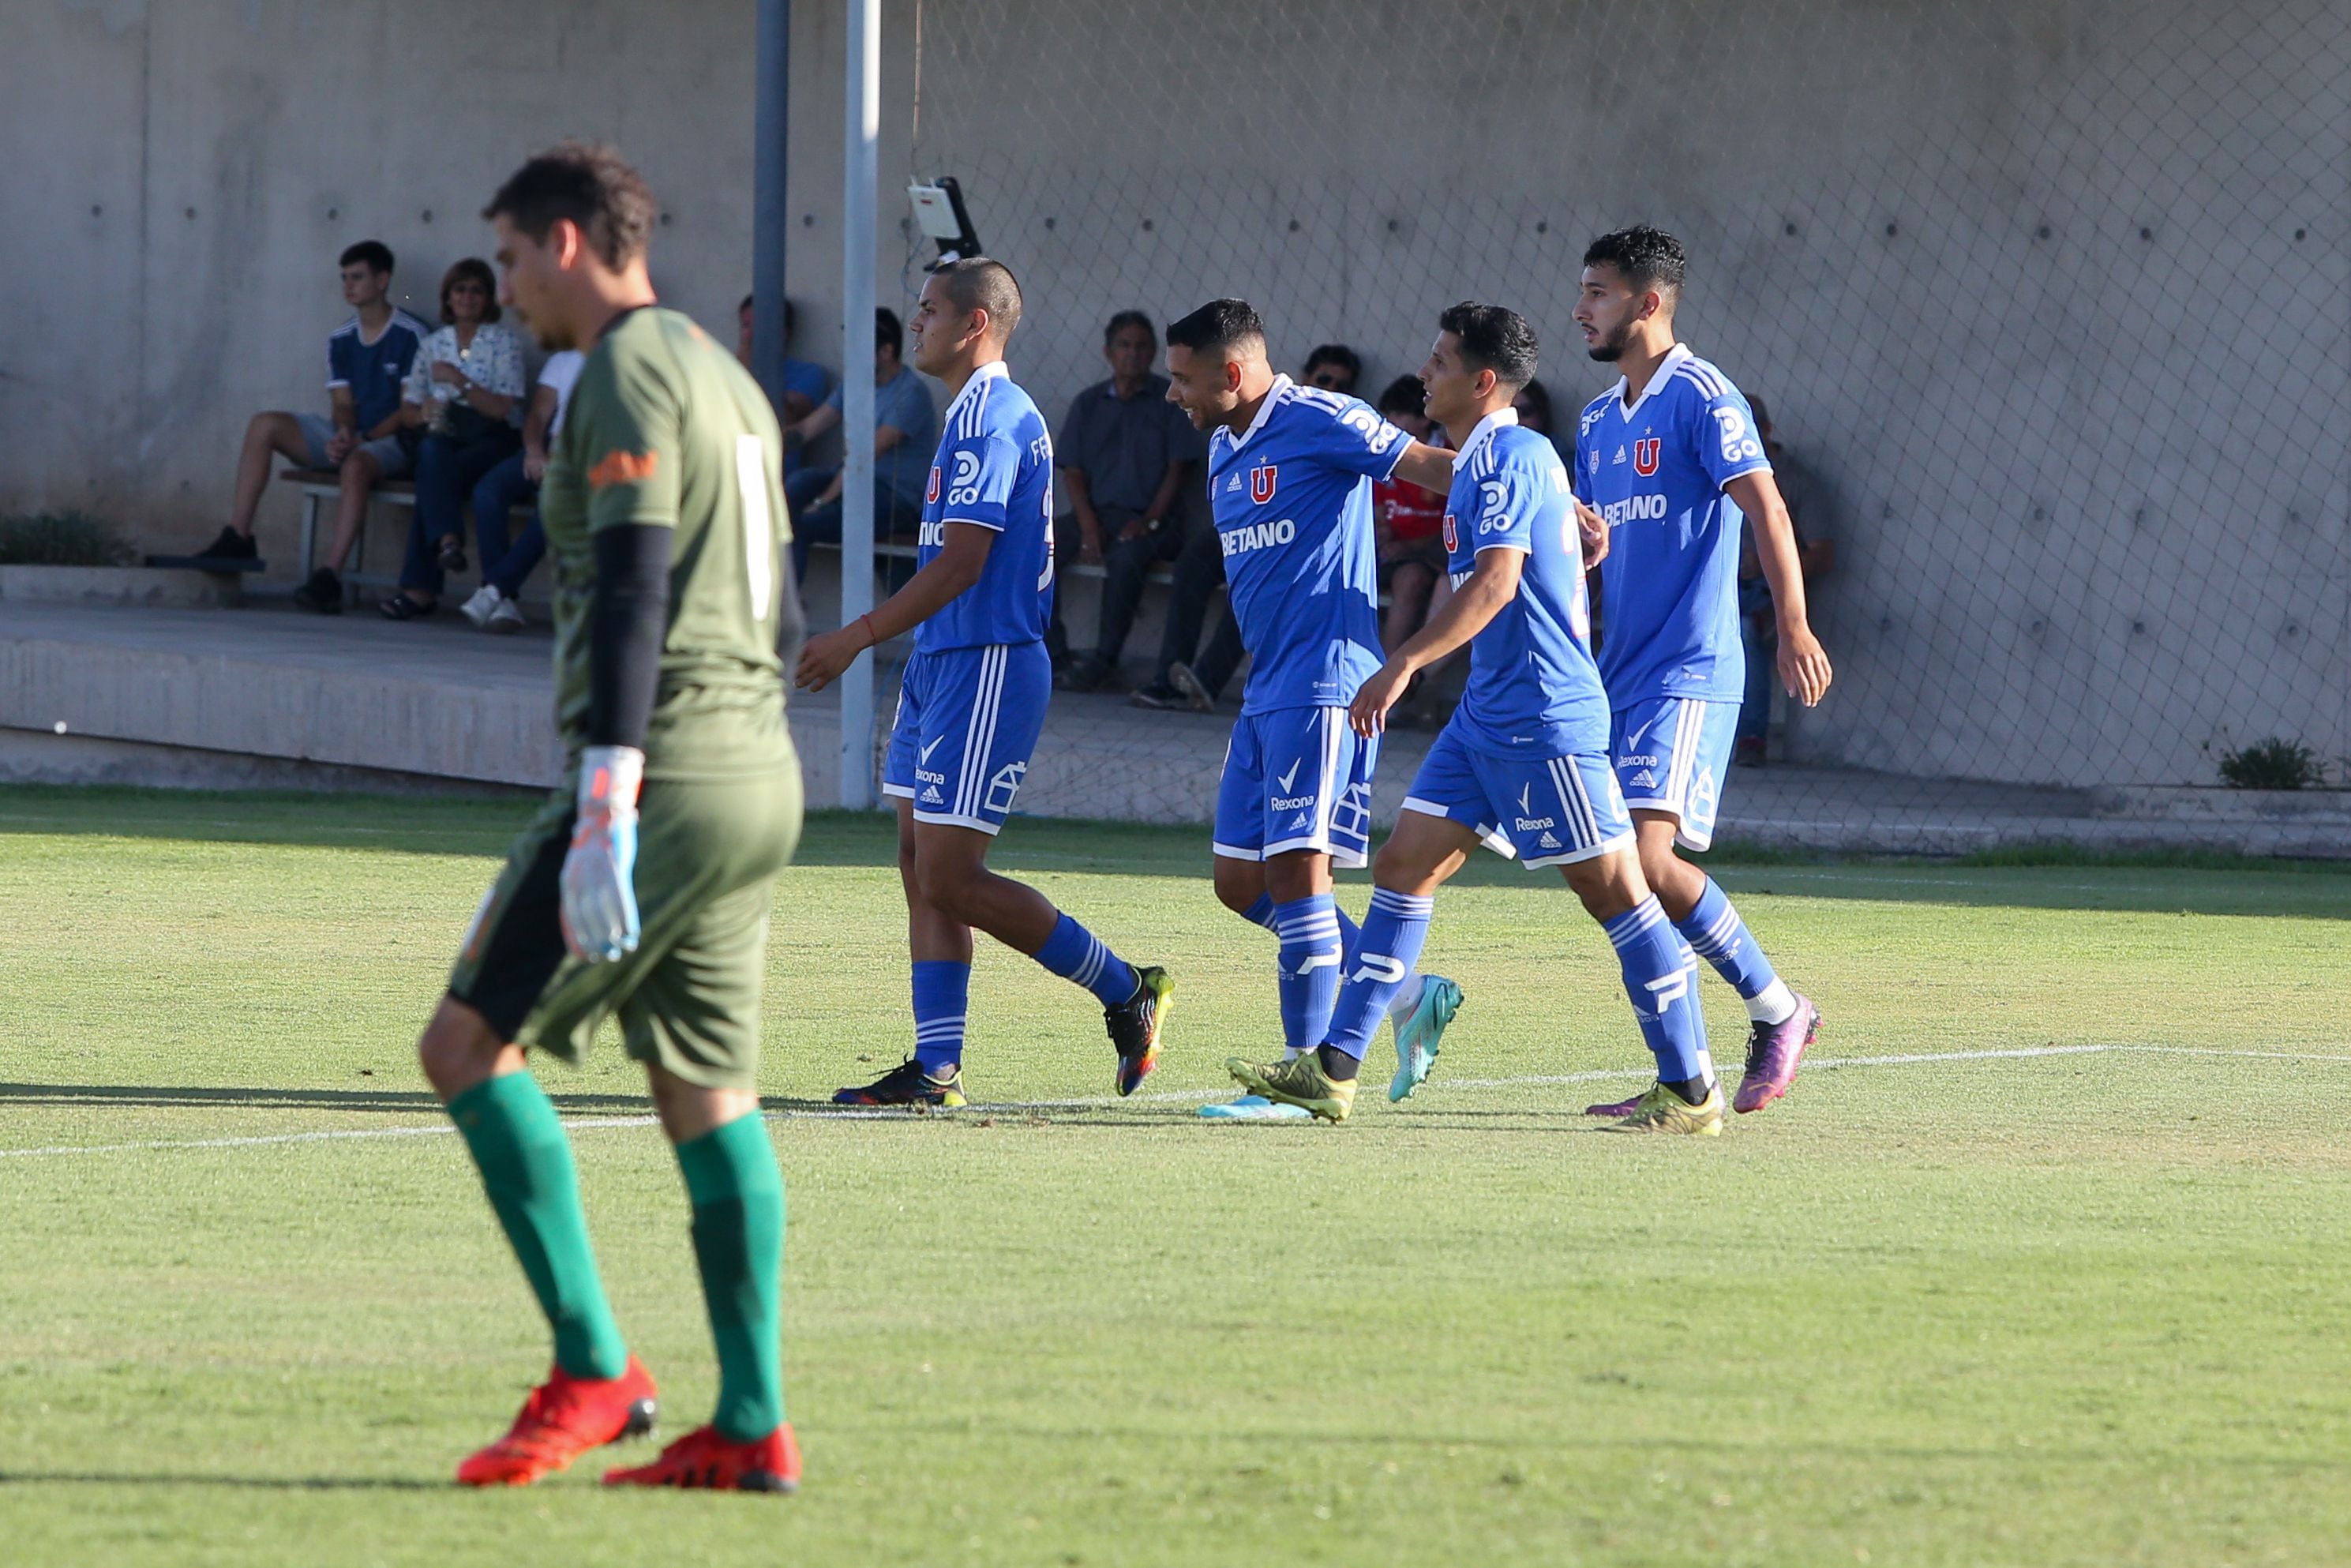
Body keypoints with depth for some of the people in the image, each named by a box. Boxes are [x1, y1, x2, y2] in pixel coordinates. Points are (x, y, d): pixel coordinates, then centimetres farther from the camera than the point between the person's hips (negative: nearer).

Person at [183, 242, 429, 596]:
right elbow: (342, 404, 7)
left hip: (390, 439, -6)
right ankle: (238, 538, -18)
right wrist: (344, 432, -17)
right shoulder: (341, 340, 13)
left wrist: (362, 439, -19)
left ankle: (331, 576, -46)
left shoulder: (411, 336, -6)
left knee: (355, 467, -41)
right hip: (347, 435, 6)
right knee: (264, 426, -13)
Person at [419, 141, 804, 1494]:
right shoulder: (727, 380, 20)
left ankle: (595, 1370, -9)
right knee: (707, 1094, 9)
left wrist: (605, 812, -23)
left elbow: (631, 594, -19)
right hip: (760, 779, 9)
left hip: (664, 774, -9)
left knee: (470, 1044, -5)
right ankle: (751, 1426, 4)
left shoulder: (626, 379, -10)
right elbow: (781, 616, 24)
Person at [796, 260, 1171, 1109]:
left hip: (987, 670, -11)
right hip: (946, 664, 11)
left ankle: (1126, 991, 0)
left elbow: (961, 562, -22)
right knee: (923, 869, 7)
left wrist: (856, 638, -19)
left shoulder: (989, 418, -16)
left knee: (949, 877, -11)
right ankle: (936, 1068, 7)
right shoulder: (984, 413, 17)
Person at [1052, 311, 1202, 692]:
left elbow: (1177, 470, -1)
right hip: (1096, 514, 4)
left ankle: (1105, 658, -25)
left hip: (1150, 521, -4)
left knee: (1125, 556, -37)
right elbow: (1073, 473, 8)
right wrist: (1089, 527, -8)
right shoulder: (1088, 403, 14)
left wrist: (1149, 521, -14)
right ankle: (1051, 651, -17)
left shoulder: (1170, 400, 4)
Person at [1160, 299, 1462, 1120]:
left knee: (1297, 872, -11)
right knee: (1242, 882, 8)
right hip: (1265, 695, 10)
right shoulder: (1224, 449, 17)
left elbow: (1430, 466, -13)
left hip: (1323, 685, -10)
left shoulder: (1316, 422, -11)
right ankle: (1407, 996, 16)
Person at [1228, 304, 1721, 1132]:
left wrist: (1401, 666, -32)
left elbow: (1496, 578, -28)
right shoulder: (1481, 459, 15)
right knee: (1405, 866, 5)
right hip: (1487, 714, 10)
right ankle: (1333, 1070, 4)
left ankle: (1691, 1092, 1)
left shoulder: (1508, 457, -15)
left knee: (1612, 887, -4)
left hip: (1542, 717, -10)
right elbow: (1588, 541, 27)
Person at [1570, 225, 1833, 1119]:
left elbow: (1764, 508, -17)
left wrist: (1794, 626, -26)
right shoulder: (1598, 420, 18)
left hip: (1689, 675, -9)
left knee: (1648, 859, -19)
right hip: (1619, 676, 9)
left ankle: (1778, 1012, -4)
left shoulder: (1699, 397, -8)